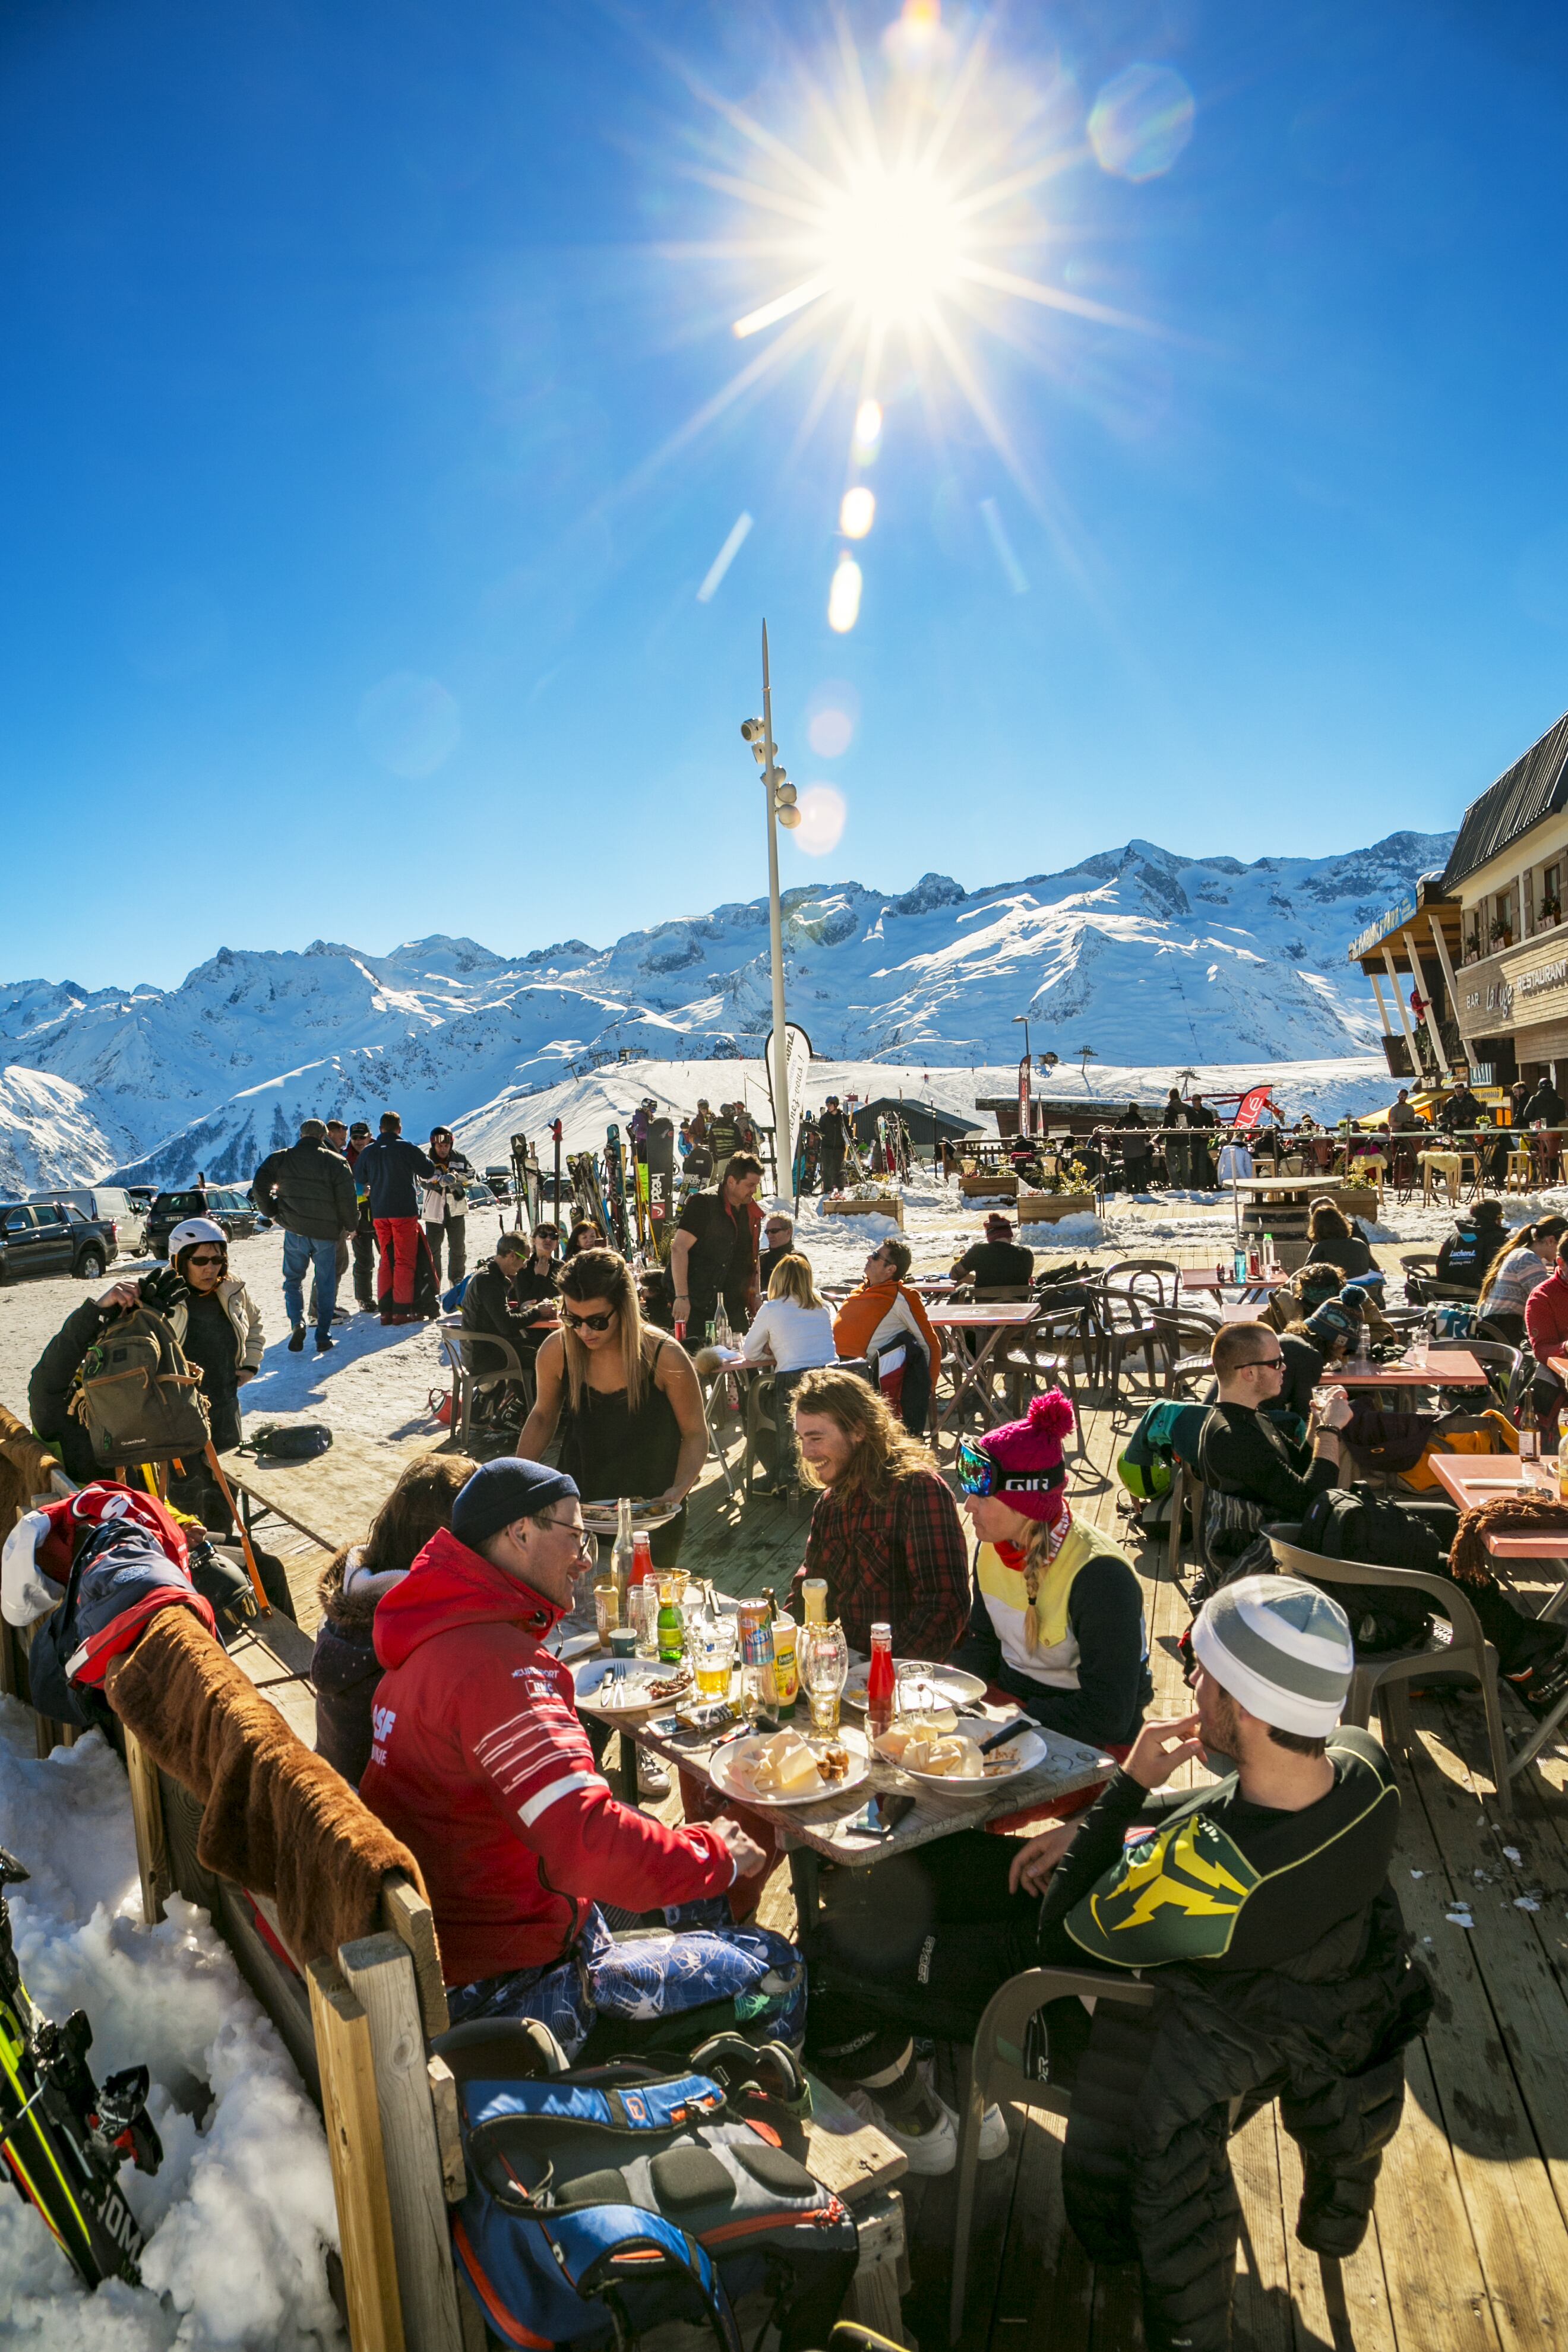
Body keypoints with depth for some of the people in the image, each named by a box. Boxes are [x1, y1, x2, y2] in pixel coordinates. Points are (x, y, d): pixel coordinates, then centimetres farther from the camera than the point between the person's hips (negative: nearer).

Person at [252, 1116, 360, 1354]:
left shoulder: (280, 1159, 2)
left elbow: (259, 1187, 1)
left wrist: (272, 1212, 15)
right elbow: (347, 1199, -6)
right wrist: (350, 1226, 9)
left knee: (293, 1280, 15)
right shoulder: (336, 1162, -4)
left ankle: (297, 1322, -8)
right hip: (326, 1234, -1)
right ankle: (323, 1336, 7)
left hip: (294, 1231, 1)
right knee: (326, 1285, 9)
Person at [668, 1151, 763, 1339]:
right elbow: (679, 1248, -17)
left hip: (733, 1308, 6)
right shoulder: (703, 1203, -10)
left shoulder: (750, 1210, 11)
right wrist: (682, 1297, -22)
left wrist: (755, 1294, 12)